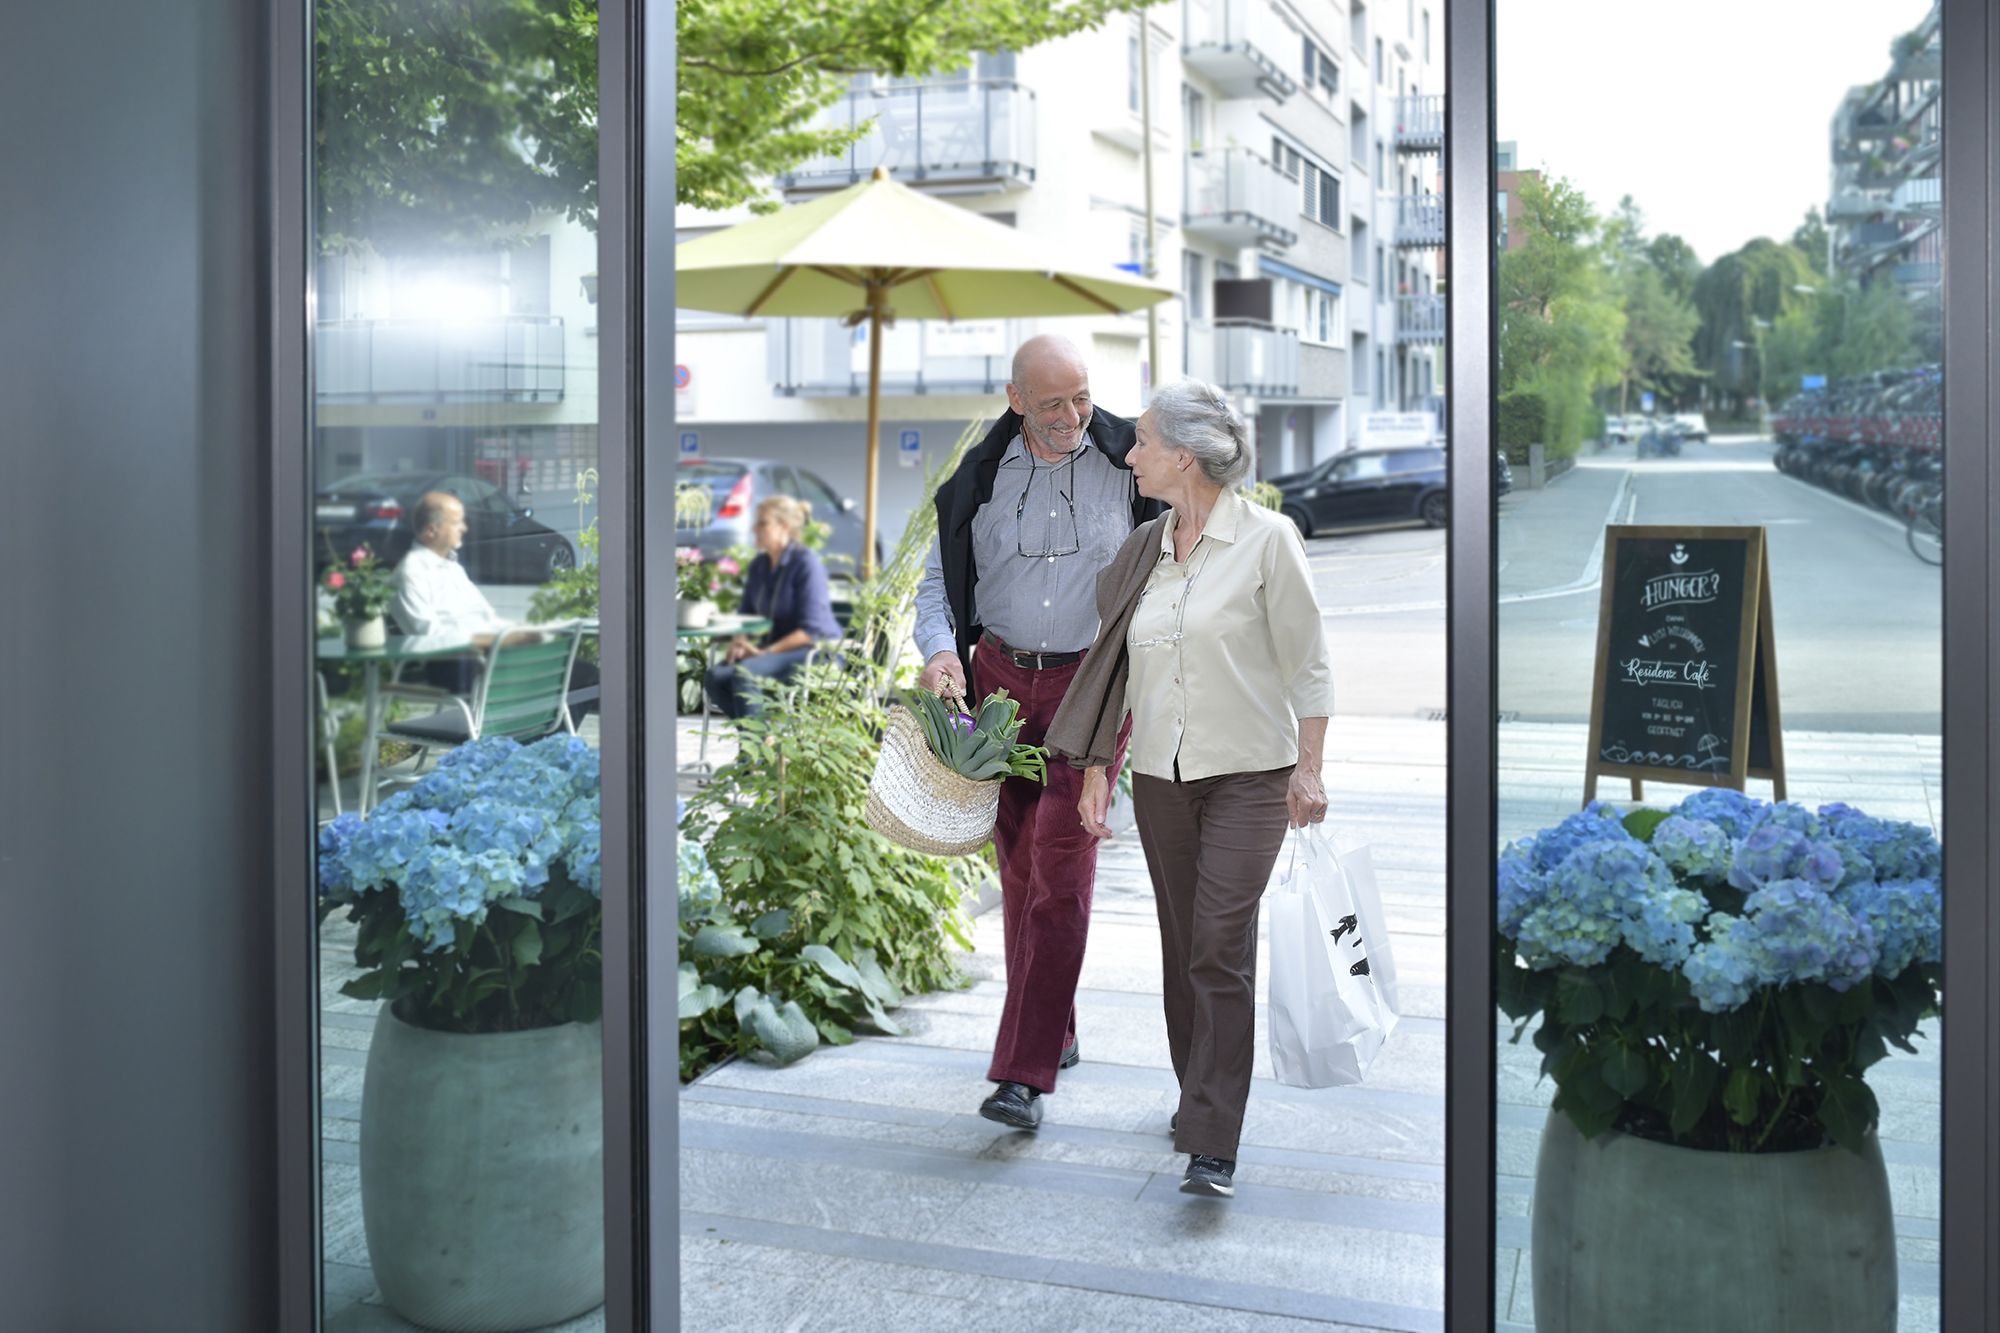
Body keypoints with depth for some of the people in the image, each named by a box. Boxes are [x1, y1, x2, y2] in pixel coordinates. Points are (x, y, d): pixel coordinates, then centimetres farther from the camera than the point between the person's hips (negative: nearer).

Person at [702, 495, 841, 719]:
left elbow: (811, 630, -19)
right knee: (715, 677, -18)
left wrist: (765, 652, -21)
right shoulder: (759, 565, 9)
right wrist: (739, 643, -7)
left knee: (743, 673, -32)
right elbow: (746, 615, 16)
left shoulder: (807, 562, -14)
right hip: (776, 648, 8)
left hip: (816, 650, -7)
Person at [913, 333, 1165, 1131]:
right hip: (1002, 678, 3)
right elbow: (938, 578, 9)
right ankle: (1053, 1030, 28)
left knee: (1061, 864, -11)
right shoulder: (981, 477, 2)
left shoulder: (1127, 462, -3)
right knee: (1018, 861, 10)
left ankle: (1024, 1073, -11)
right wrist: (939, 651, -10)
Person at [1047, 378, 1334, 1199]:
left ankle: (1212, 1147, -10)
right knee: (1182, 943, 11)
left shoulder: (1266, 540, -8)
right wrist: (1096, 769, 9)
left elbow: (1307, 663, -6)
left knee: (1222, 947, -11)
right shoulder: (1143, 548, 8)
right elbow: (1115, 664, 12)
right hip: (1160, 775, 5)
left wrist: (1308, 770, -9)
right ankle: (1201, 1096, 29)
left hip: (1248, 772, -5)